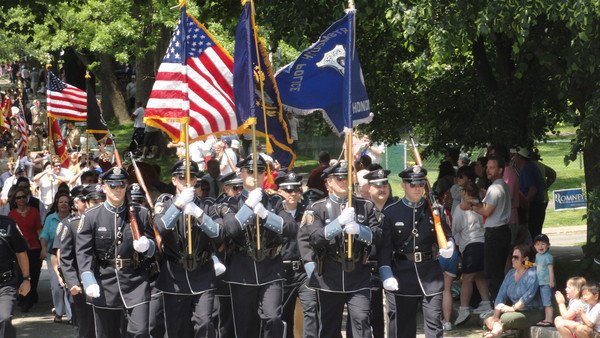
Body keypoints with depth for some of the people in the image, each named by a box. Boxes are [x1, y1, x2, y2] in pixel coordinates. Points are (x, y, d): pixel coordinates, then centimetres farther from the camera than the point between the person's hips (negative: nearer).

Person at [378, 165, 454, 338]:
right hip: (403, 275, -1)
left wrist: (448, 246, -10)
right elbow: (384, 247, -3)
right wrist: (386, 274, -13)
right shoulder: (391, 212, -1)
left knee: (434, 322, -2)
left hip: (431, 273, 1)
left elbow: (445, 236, 14)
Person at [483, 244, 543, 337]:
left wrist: (513, 308, -22)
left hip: (532, 312, -8)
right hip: (517, 312, 8)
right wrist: (496, 315, -7)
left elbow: (528, 296, -24)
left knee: (505, 318, -32)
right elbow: (501, 295, 4)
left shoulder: (532, 274, -11)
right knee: (488, 320, -11)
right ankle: (498, 327, -36)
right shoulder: (510, 273, 12)